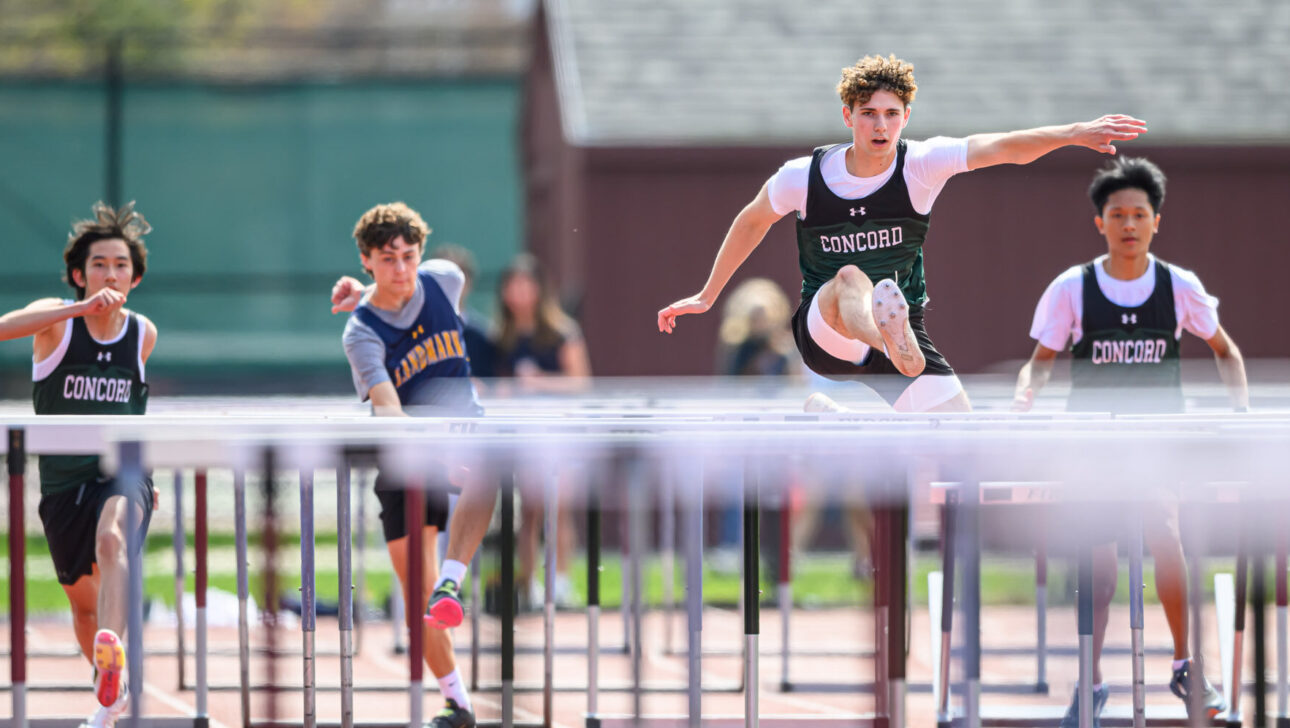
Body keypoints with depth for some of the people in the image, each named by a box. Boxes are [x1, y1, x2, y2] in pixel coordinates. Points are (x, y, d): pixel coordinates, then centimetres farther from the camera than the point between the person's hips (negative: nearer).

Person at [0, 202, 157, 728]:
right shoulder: (56, 319, -6)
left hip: (121, 473, -1)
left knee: (113, 541, -35)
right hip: (62, 481, 1)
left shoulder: (143, 335, 4)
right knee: (83, 601, 14)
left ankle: (111, 658, -55)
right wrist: (82, 308, -41)